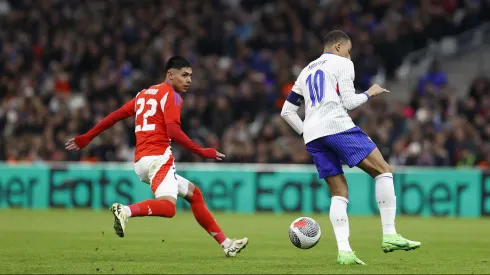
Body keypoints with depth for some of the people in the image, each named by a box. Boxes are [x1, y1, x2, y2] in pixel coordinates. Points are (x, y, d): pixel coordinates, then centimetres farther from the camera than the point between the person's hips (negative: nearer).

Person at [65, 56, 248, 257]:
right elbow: (173, 131, -15)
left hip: (140, 161, 9)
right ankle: (125, 211, -44)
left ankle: (226, 244, 14)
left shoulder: (144, 94, 22)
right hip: (158, 157, -9)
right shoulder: (171, 95, -2)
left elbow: (115, 116, 21)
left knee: (194, 194, 16)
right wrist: (201, 152, -14)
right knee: (167, 207, -27)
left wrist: (87, 138, 26)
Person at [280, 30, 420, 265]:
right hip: (337, 126, -7)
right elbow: (349, 102, -1)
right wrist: (370, 93, 15)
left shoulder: (306, 72, 29)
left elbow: (287, 112, 25)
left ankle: (343, 250, -7)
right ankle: (389, 235, -13)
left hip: (312, 134, 7)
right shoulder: (342, 63, 9)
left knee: (339, 192, 9)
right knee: (383, 170, -3)